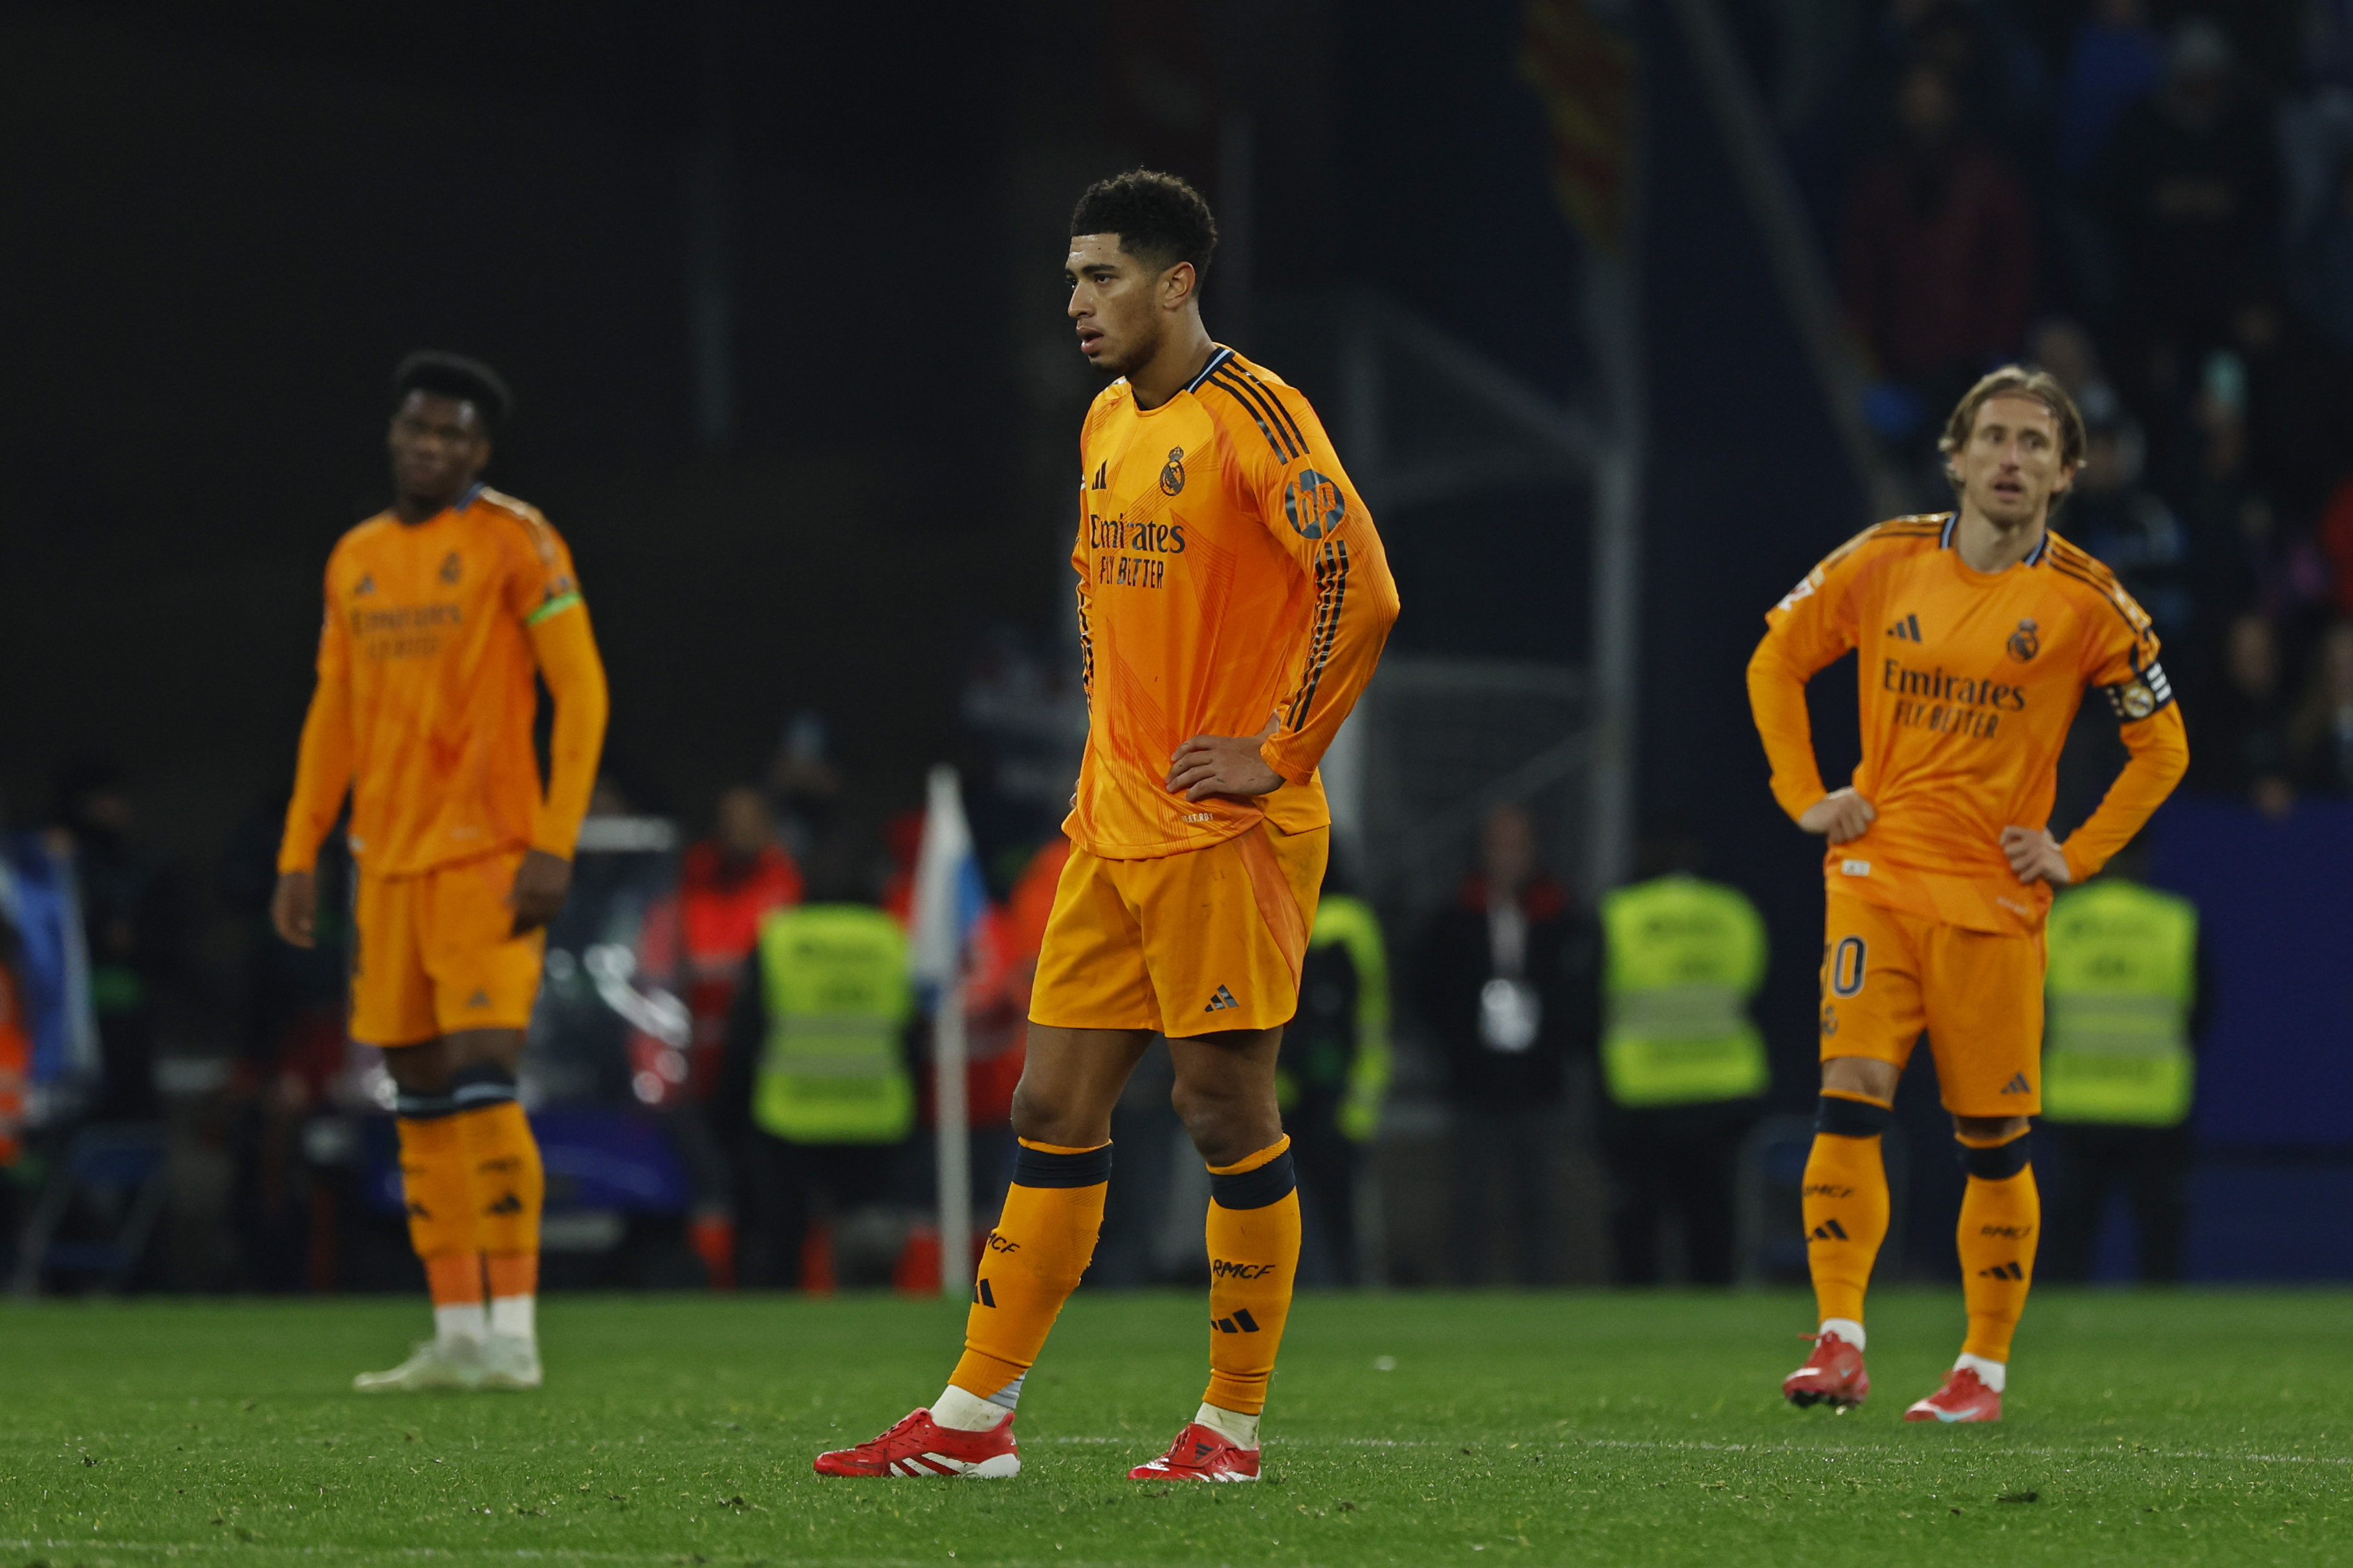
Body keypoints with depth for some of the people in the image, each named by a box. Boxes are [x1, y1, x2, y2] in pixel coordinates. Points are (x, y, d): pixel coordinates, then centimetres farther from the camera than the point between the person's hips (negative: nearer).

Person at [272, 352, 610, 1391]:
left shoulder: (515, 542, -5)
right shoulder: (357, 558, 14)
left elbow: (581, 691, -7)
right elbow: (333, 717, 20)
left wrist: (554, 846, -14)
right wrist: (299, 855, 13)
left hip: (487, 856, -7)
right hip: (388, 862, 7)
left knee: (482, 1080, -14)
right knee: (422, 1100, 6)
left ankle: (514, 1333, -11)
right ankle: (456, 1336, 10)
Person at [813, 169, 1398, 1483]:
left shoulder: (1252, 416, -12)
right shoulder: (1108, 425, 15)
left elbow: (1361, 589, -19)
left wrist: (1274, 756, -16)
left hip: (1228, 833, -8)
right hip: (1115, 826, 8)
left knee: (1227, 1111, -3)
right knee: (1055, 1111, 6)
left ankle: (1233, 1426, 6)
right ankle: (974, 1419, 8)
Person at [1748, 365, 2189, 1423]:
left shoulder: (2086, 603, -1)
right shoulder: (1884, 563, 3)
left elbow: (2161, 748, 9)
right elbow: (1776, 661, 16)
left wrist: (2078, 856, 0)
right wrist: (1806, 797, 6)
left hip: (1997, 899, 0)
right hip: (1878, 874, 1)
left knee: (1994, 1141, 2)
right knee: (1851, 1097, -15)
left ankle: (1984, 1367, 13)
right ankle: (1839, 1343, -16)